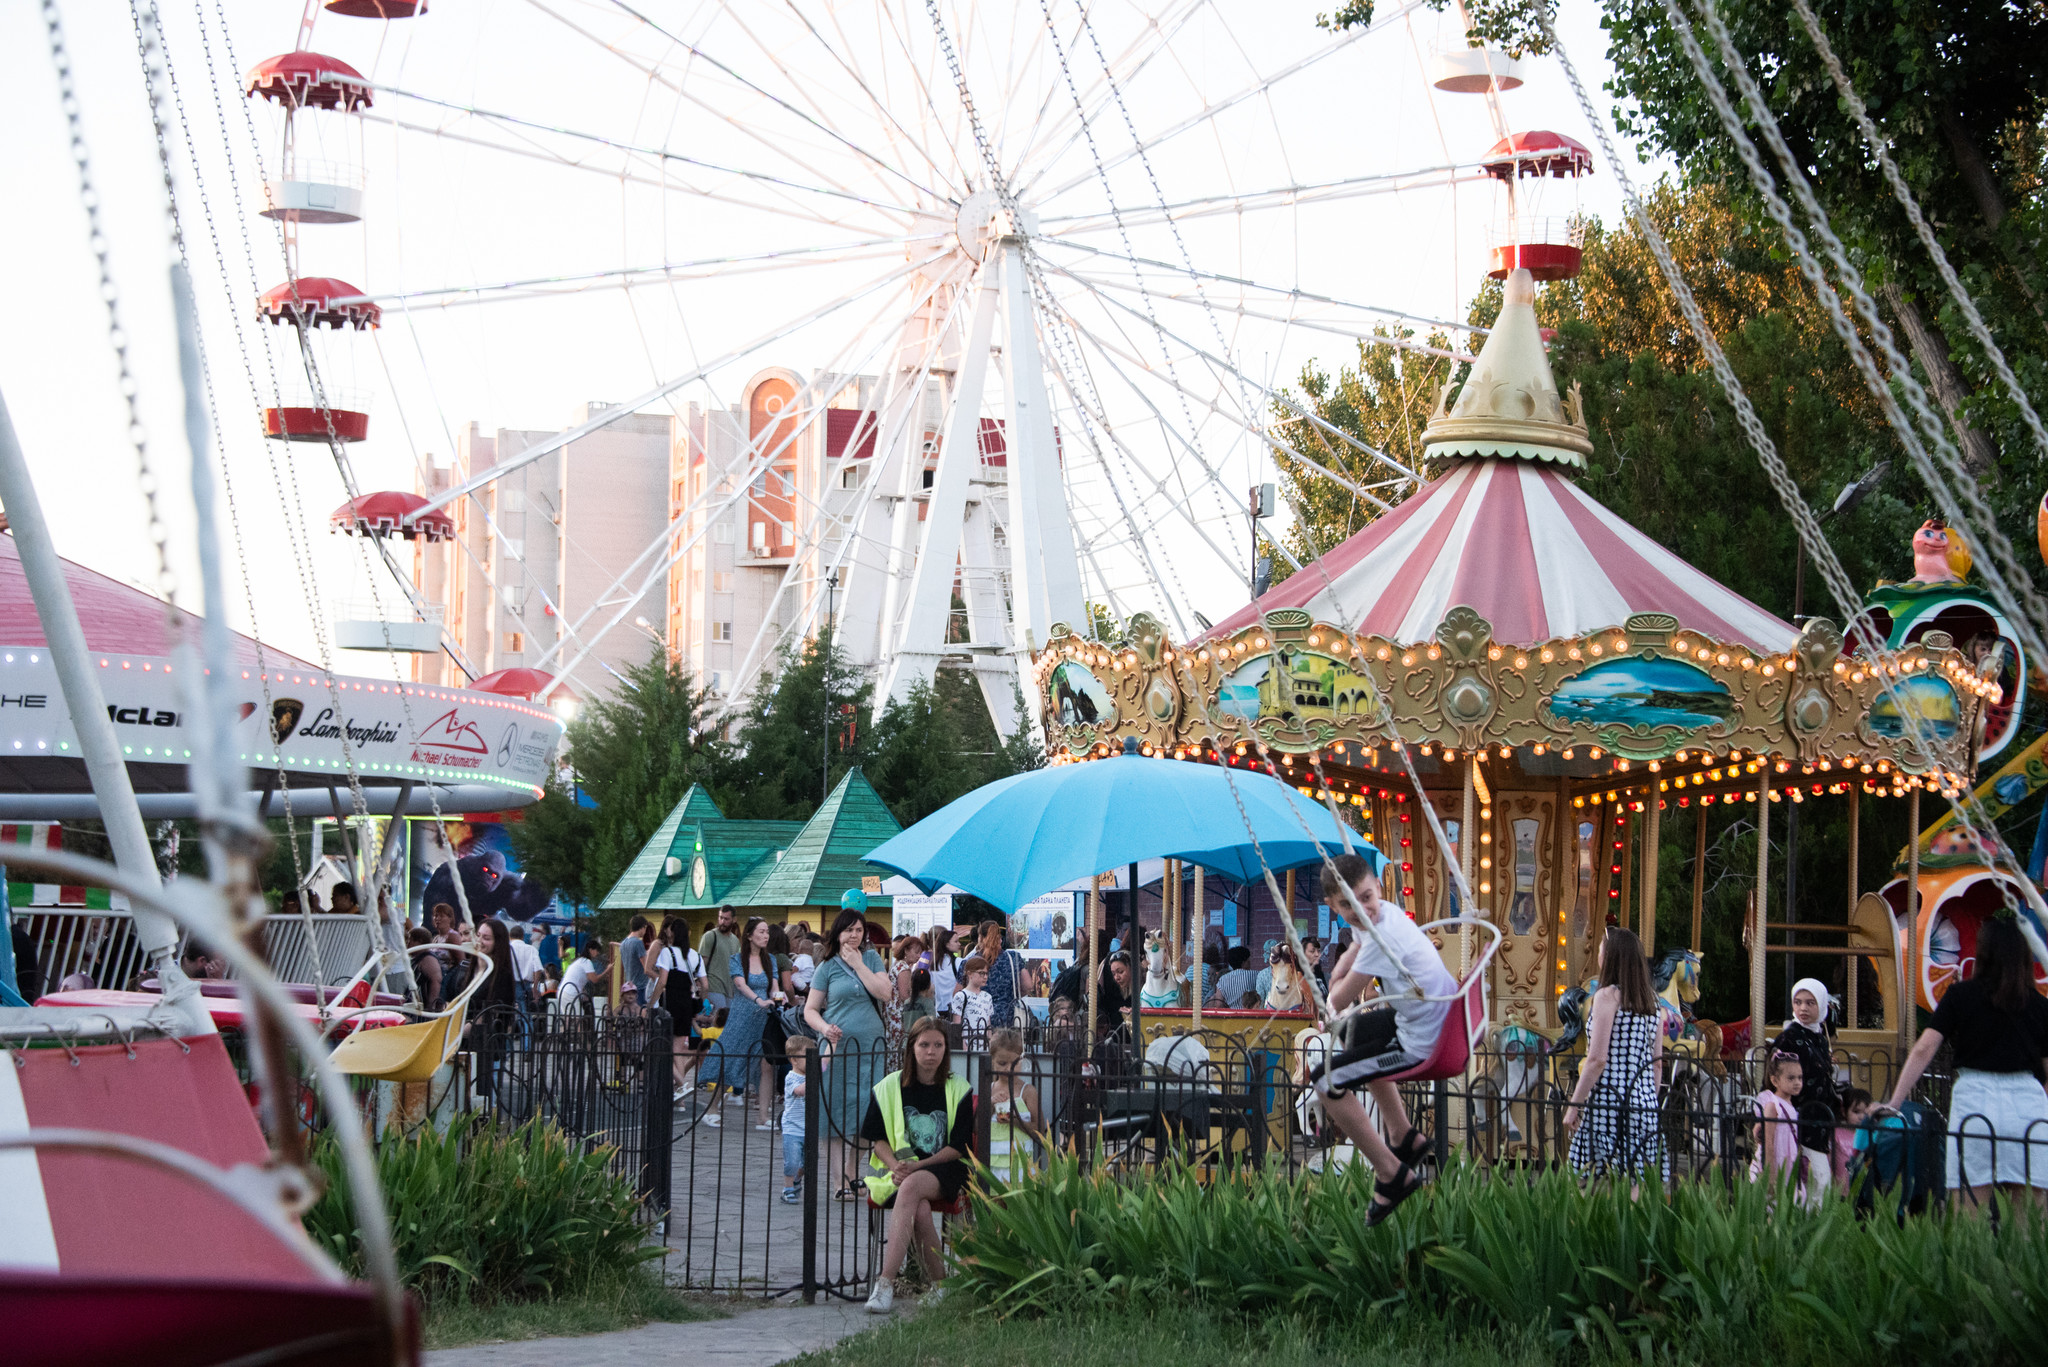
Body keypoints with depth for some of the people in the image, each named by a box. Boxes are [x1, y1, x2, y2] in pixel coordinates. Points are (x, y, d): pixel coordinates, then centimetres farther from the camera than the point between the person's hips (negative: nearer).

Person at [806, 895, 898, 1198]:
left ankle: (850, 1176, 9)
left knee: (861, 1111, 1)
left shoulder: (871, 958, 11)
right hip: (839, 1047, -2)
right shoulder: (828, 967, 4)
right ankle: (841, 1181, -4)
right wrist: (825, 1028, -14)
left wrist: (858, 965, -6)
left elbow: (884, 993, -4)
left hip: (870, 1047, 2)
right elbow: (810, 1009, 5)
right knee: (838, 1114, -5)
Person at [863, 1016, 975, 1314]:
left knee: (910, 1188, -37)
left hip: (945, 1169, -2)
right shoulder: (889, 1087, 10)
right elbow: (878, 1138, 10)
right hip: (900, 1170, 2)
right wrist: (895, 1165, -11)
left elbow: (959, 1147, 1)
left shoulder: (958, 1090, 6)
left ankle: (886, 1283, -43)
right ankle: (938, 1285, -22)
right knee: (920, 1210, -34)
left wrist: (916, 1167, -13)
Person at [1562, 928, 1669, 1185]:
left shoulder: (1608, 996, -8)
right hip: (1644, 1104, 7)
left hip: (1609, 1104, -7)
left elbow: (1597, 1059, -14)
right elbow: (1657, 1062, 14)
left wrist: (1574, 1105, -9)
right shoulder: (1653, 1001, 11)